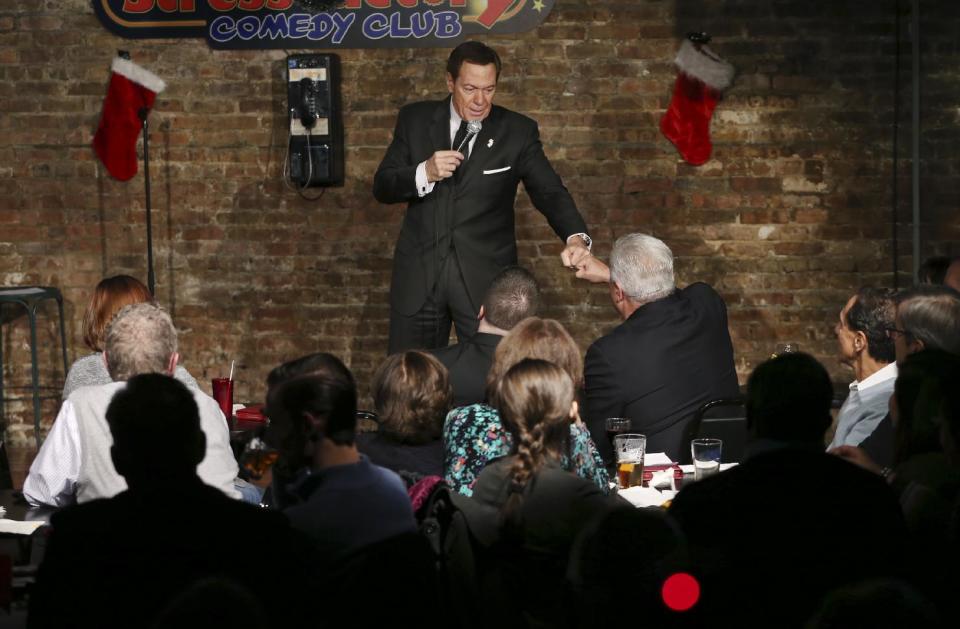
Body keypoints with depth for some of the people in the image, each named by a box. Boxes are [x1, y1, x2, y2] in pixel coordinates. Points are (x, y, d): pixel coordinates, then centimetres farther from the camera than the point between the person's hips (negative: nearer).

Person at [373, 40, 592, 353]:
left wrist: (576, 237, -29)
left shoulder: (518, 131, -1)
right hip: (419, 275, 2)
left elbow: (550, 192, -9)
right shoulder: (415, 119, 3)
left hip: (485, 278, -2)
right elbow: (382, 187, 3)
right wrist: (425, 173, -18)